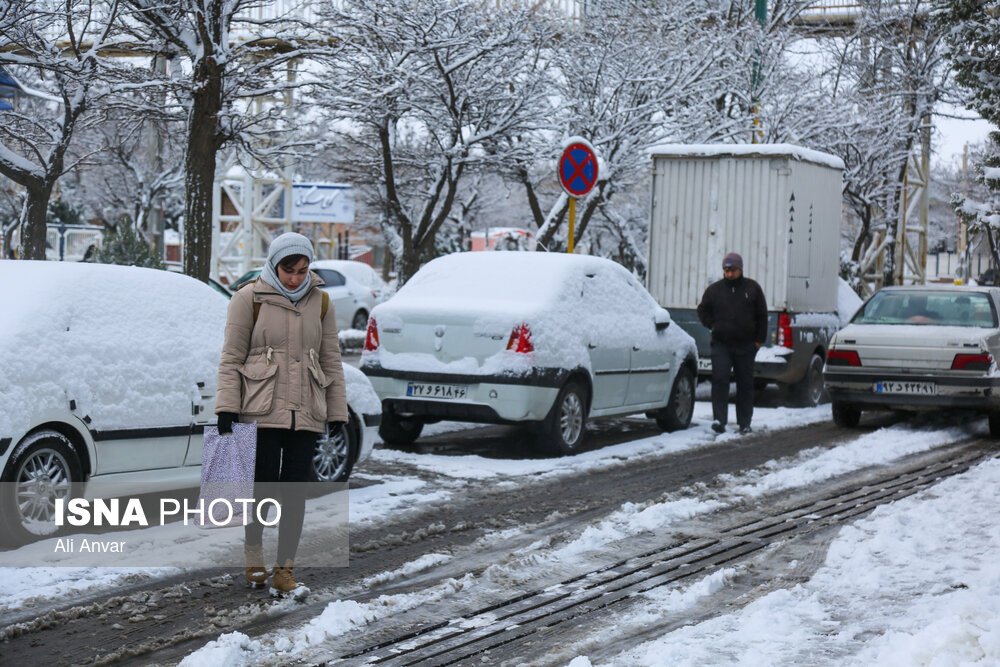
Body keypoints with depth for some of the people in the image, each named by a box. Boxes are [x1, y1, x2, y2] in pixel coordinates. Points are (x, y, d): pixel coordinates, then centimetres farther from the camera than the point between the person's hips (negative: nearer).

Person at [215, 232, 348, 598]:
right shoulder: (250, 297, 0)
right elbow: (231, 357, -1)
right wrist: (227, 406, -8)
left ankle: (285, 571, 7)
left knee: (295, 489, 1)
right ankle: (253, 552, 23)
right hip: (262, 409, -3)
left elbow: (331, 361, 14)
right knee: (262, 483, -3)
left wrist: (337, 413, 9)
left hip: (306, 412, 3)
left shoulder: (320, 301, 10)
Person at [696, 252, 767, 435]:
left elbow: (762, 316, 9)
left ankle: (744, 423, 14)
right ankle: (719, 419, -16)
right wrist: (712, 326, 4)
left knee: (745, 384, 6)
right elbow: (702, 310, 20)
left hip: (746, 346, 0)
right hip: (721, 345, 0)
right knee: (719, 380, -13)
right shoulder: (714, 289, 6)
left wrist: (759, 339, 4)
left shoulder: (752, 288, 5)